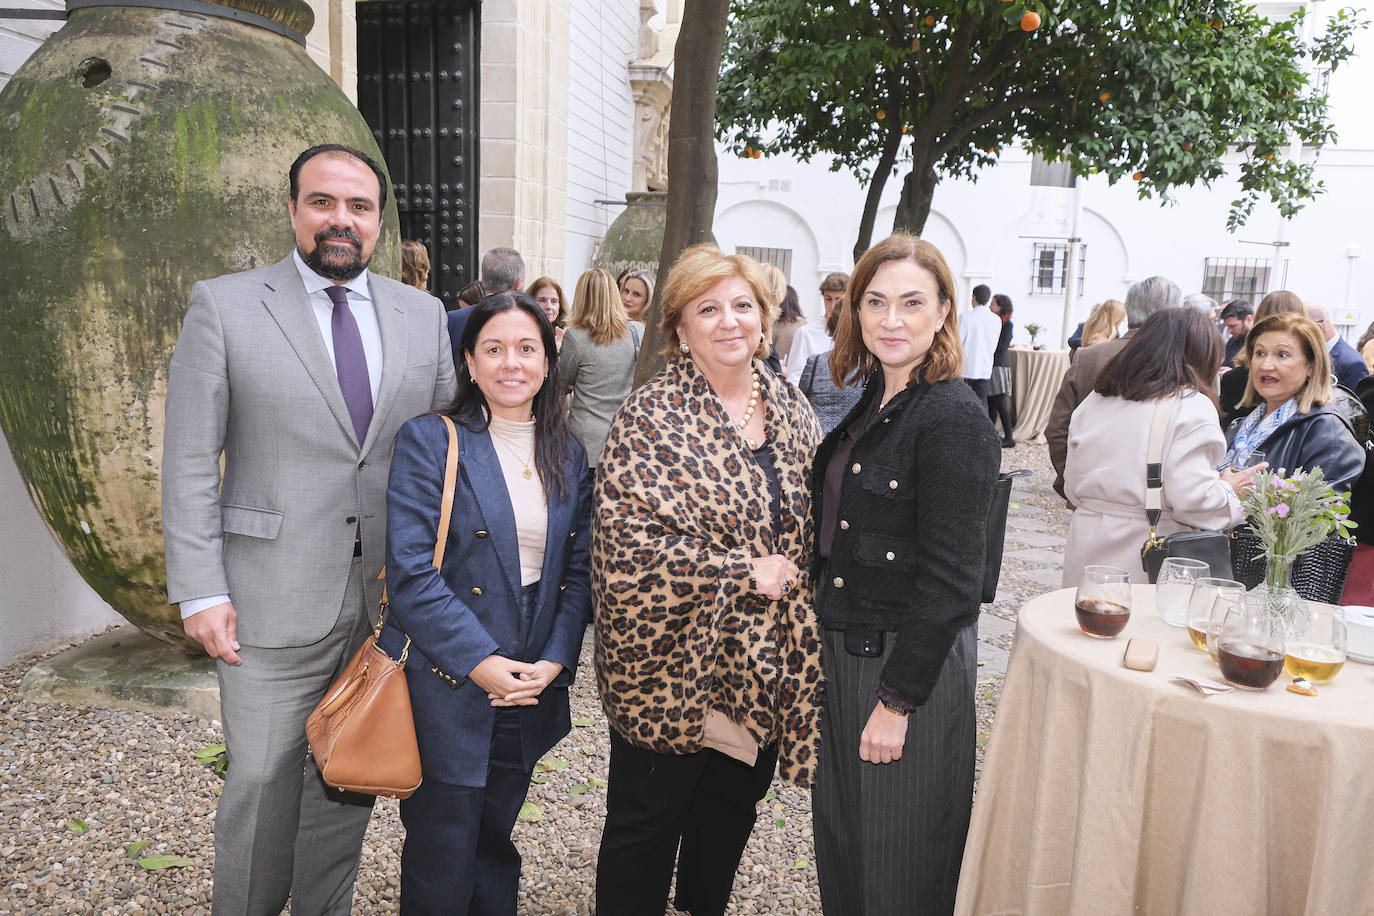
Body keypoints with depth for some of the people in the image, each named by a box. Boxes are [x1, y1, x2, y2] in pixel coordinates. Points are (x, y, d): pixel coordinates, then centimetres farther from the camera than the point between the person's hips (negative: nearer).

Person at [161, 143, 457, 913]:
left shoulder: (422, 314, 7)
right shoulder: (224, 305, -2)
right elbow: (189, 462, -4)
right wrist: (202, 592, -9)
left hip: (393, 597, 3)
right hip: (275, 600, -3)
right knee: (262, 781, 7)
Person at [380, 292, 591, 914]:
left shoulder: (568, 456, 7)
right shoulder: (429, 441, -8)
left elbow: (578, 570, 7)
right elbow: (409, 570, -14)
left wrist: (555, 660, -7)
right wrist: (482, 661, -18)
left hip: (530, 695, 4)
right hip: (446, 692, -4)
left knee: (494, 851, 19)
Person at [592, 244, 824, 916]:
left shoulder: (790, 408, 6)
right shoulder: (652, 417, -14)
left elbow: (813, 520, 15)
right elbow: (631, 540, -22)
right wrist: (743, 572, -20)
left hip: (768, 665, 6)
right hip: (674, 661, -6)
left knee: (734, 806, 23)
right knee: (648, 818, 11)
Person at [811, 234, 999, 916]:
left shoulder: (955, 418, -18)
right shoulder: (869, 402, 7)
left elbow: (950, 578, -20)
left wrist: (897, 699, -18)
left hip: (914, 660, -8)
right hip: (843, 648, 8)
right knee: (840, 836, 22)